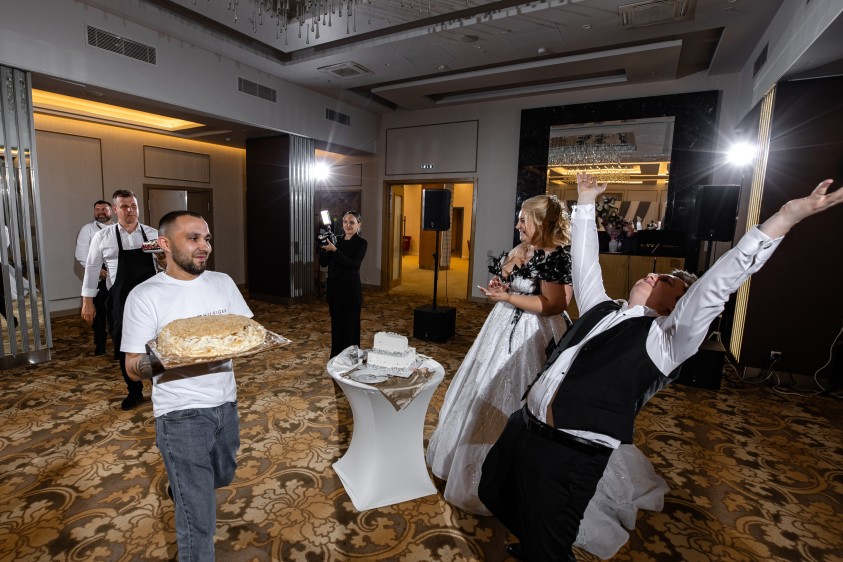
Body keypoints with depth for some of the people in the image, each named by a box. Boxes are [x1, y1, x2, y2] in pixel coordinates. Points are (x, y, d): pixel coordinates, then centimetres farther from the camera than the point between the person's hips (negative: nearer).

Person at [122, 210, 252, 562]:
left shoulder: (222, 282, 1)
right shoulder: (145, 296, -12)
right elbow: (133, 368, -10)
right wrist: (161, 360, -31)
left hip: (226, 404, 6)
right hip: (181, 414, -5)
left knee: (221, 477, 29)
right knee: (198, 519, 0)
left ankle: (180, 486, 61)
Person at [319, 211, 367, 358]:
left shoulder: (361, 243, -7)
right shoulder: (337, 240, 8)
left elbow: (353, 265, -21)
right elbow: (323, 263, 5)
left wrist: (334, 250, -25)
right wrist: (323, 247, -11)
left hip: (351, 291, -5)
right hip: (334, 289, 5)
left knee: (350, 326, 3)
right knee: (336, 324, 14)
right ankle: (335, 358, 26)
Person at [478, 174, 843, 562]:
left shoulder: (665, 339, -6)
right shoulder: (600, 309, 11)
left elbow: (717, 283, -16)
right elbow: (584, 260, 16)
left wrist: (788, 214, -22)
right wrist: (586, 201, 20)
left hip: (568, 456, -6)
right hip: (521, 427, 7)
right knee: (493, 493, 24)